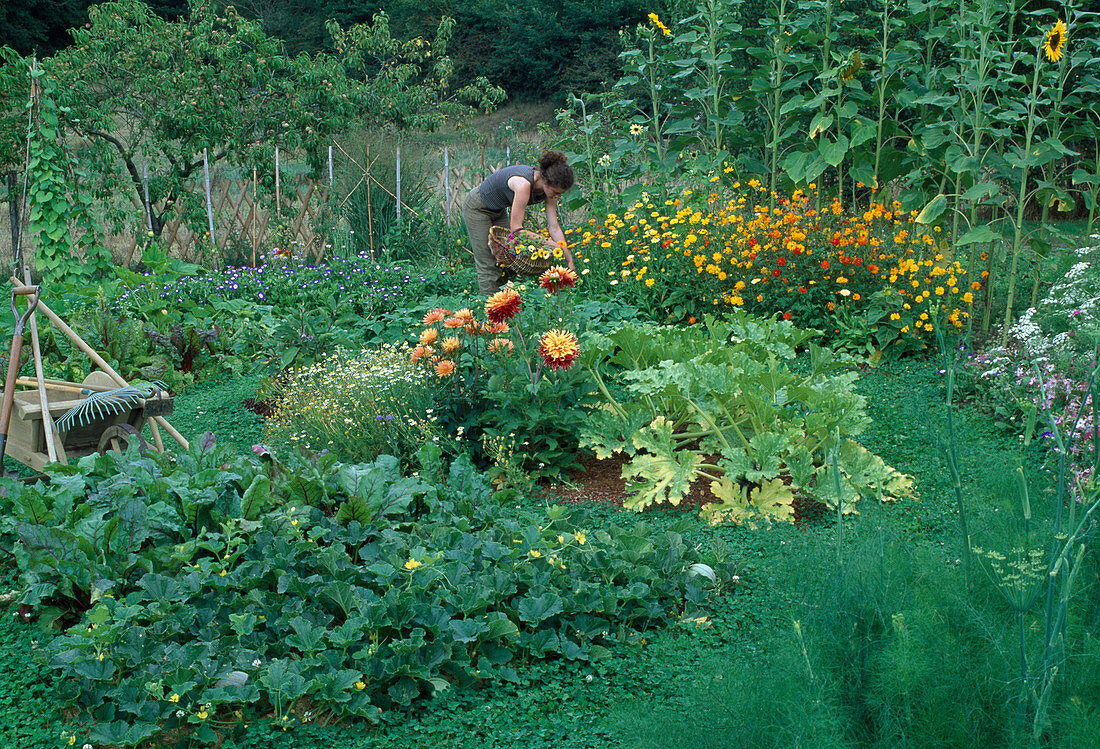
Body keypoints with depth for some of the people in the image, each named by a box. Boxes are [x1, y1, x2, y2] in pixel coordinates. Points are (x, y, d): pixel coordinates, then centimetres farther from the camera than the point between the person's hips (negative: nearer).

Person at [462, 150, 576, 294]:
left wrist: (570, 261, -15)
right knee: (487, 265, -6)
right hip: (477, 207, -8)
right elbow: (516, 228, -36)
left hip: (499, 210, 8)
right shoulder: (524, 184, -39)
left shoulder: (550, 188, -17)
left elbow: (554, 227, -12)